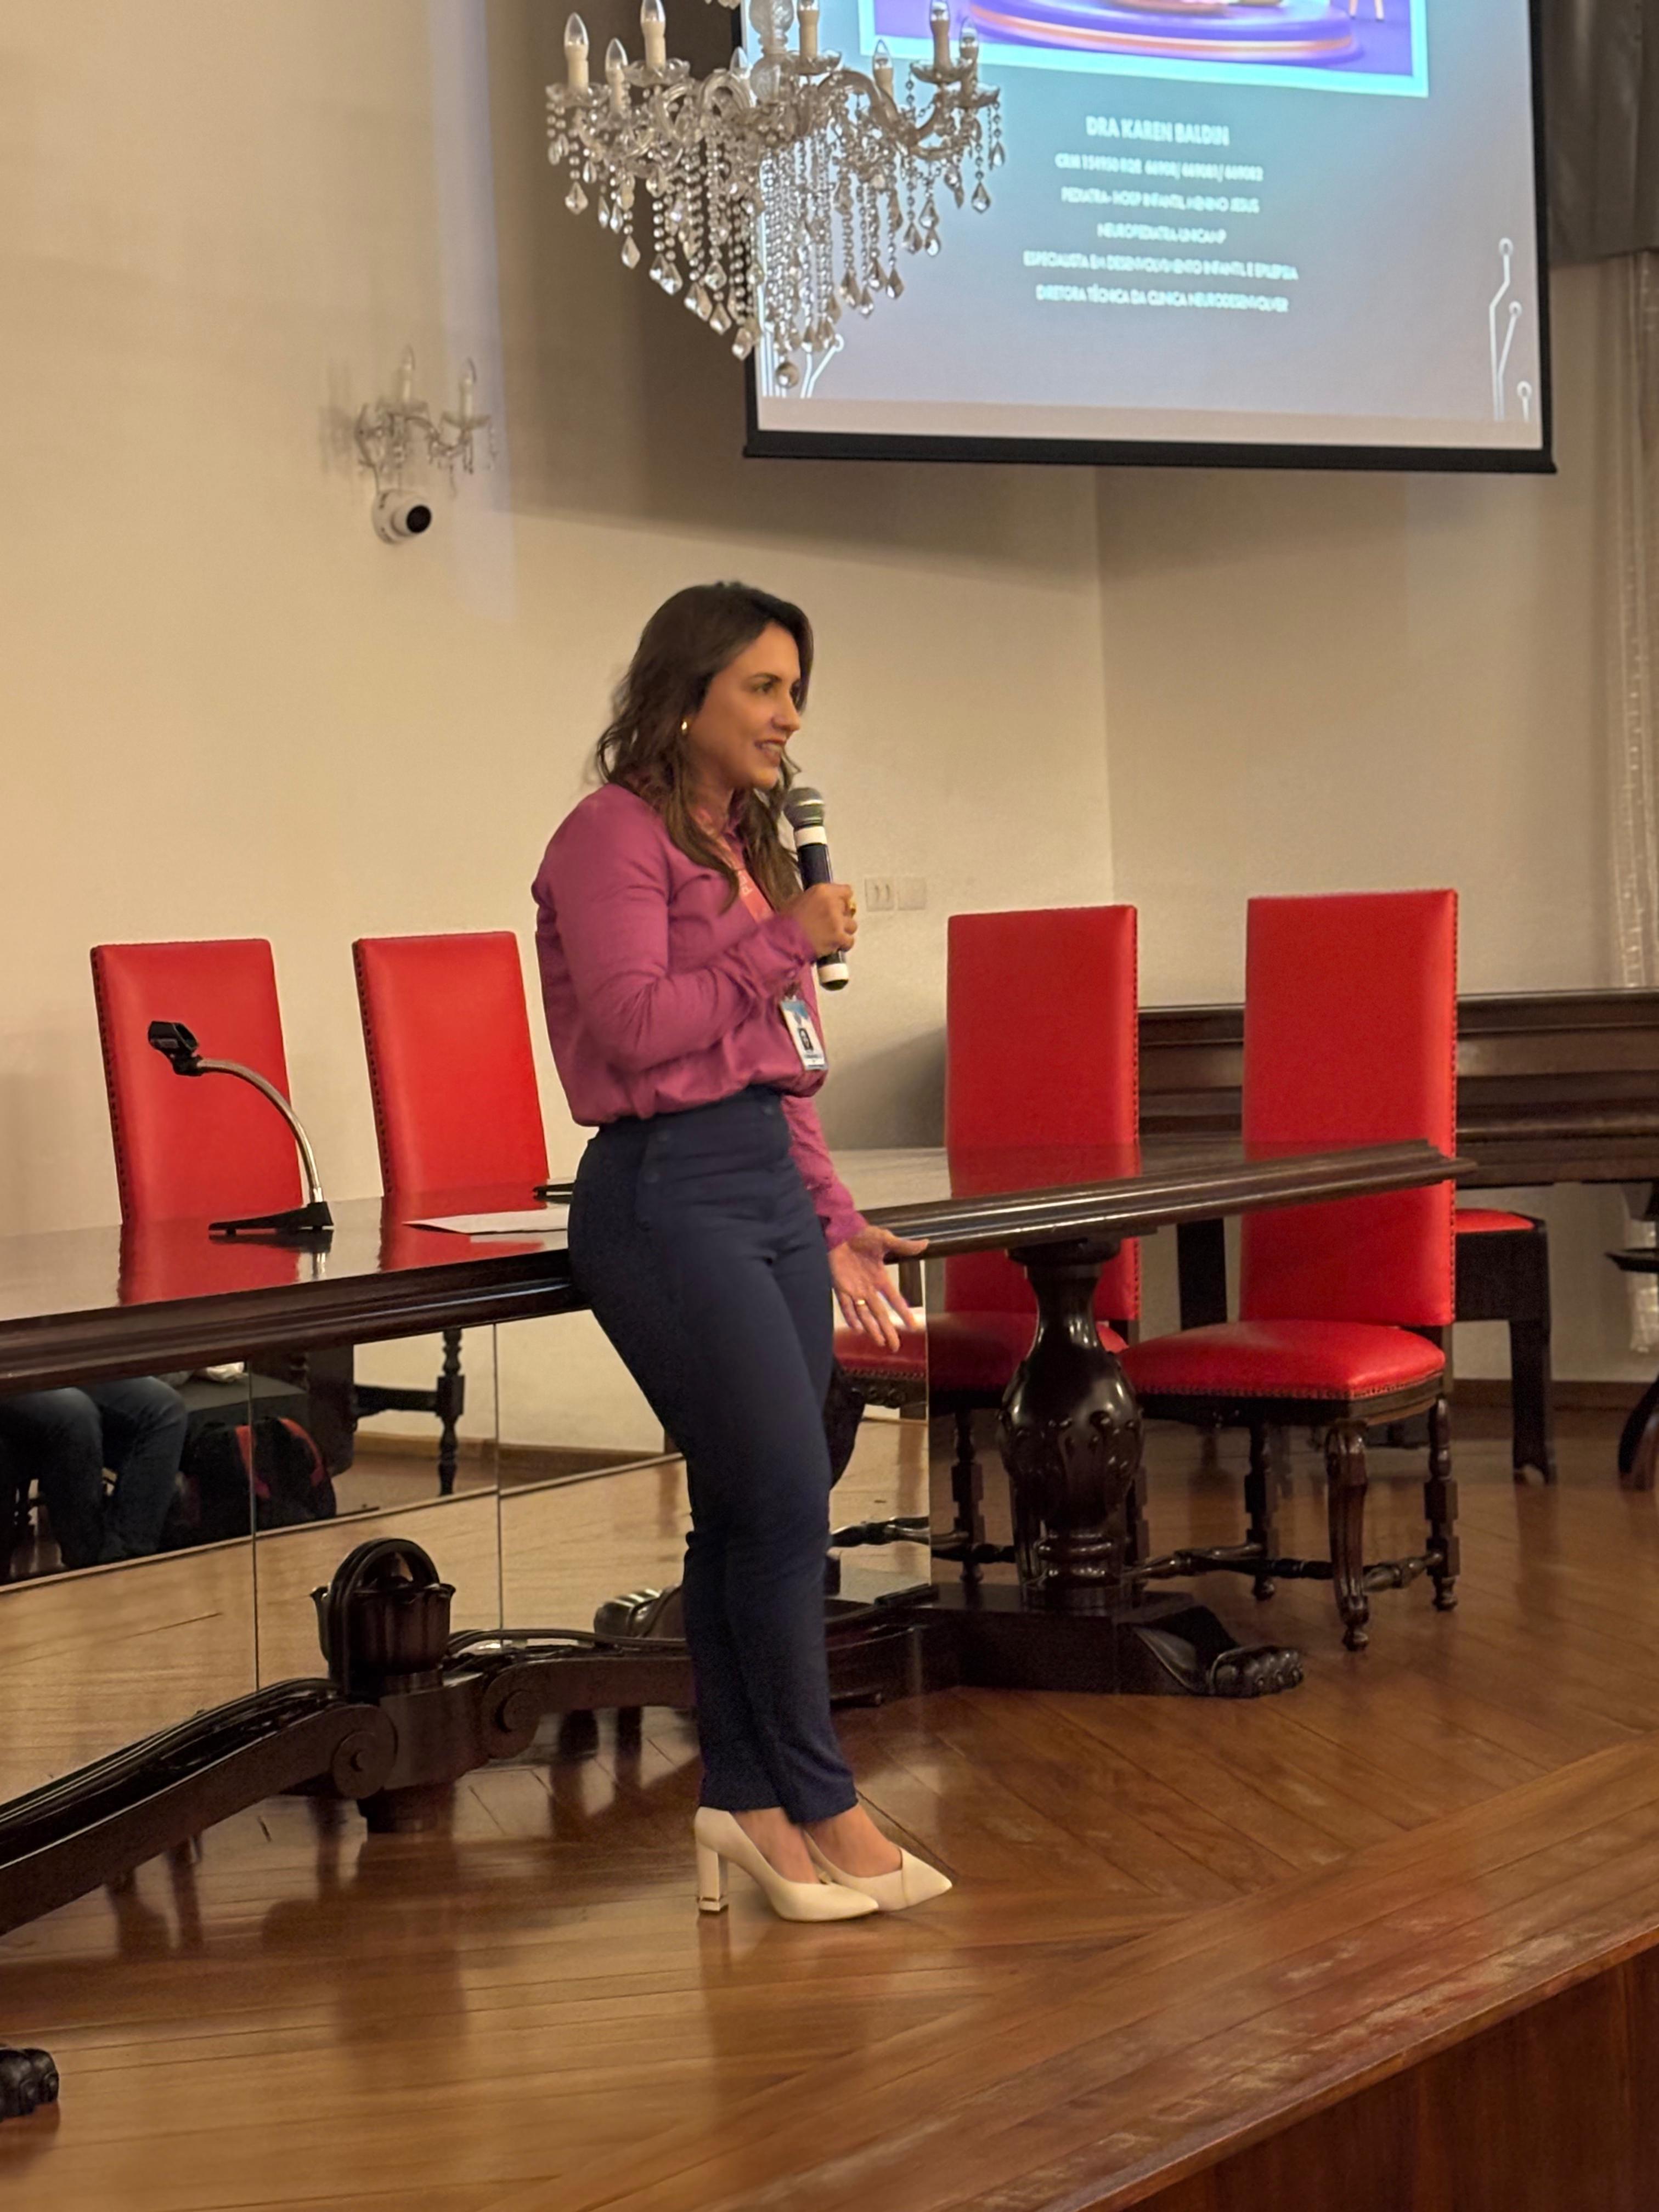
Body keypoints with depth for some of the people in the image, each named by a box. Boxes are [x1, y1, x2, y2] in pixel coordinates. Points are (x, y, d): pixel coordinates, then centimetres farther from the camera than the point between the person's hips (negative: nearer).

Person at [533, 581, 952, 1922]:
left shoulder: (744, 845, 19)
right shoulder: (615, 834, -6)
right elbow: (633, 1025, -16)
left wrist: (836, 1222, 15)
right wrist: (786, 945, -10)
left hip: (768, 1184, 8)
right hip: (669, 1194, -8)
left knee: (745, 1512, 8)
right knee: (787, 1502, -7)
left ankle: (745, 1802, 14)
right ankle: (821, 1807, 5)